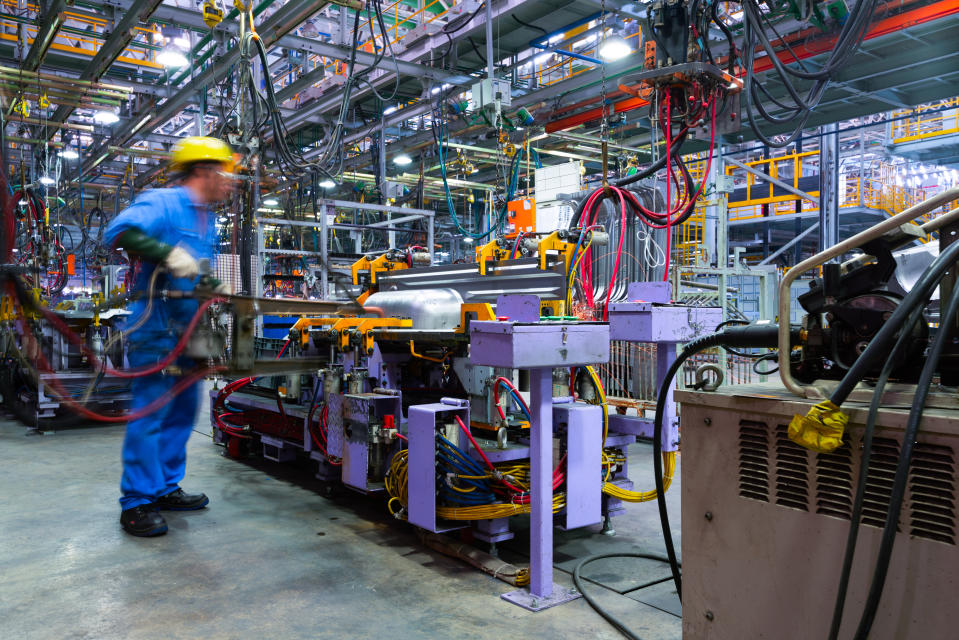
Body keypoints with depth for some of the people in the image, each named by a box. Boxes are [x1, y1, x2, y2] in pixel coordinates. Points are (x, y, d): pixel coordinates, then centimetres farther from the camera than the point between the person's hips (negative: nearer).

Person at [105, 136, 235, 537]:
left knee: (183, 410, 13)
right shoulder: (162, 202, -8)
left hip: (188, 330, 10)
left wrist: (219, 290, 12)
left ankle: (165, 489, 24)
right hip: (157, 326, -9)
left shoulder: (206, 221, 20)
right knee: (150, 411, -7)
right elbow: (120, 230, -24)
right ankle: (136, 503, 2)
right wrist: (167, 254, -31)